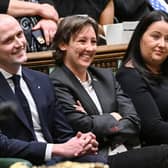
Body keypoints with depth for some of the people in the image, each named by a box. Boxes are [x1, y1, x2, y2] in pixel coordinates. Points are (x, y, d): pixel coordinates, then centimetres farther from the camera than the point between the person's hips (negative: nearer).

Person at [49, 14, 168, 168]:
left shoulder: (106, 76, 20)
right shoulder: (56, 84, -2)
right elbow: (84, 127, -12)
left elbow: (134, 122, 9)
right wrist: (114, 118, 5)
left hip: (123, 153, 7)